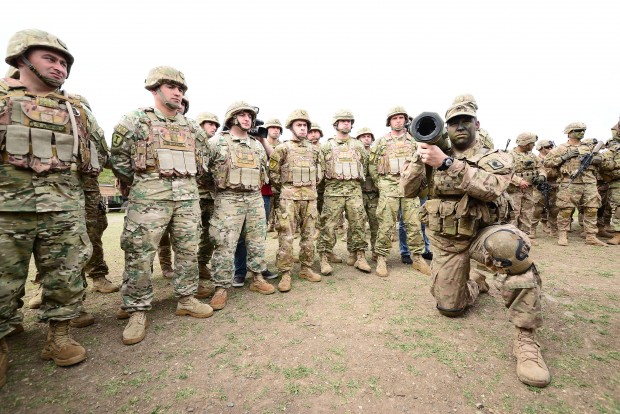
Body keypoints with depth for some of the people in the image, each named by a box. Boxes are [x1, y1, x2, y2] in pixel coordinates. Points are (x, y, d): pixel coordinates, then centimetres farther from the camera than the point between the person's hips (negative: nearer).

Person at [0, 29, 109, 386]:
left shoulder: (76, 106, 12)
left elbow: (99, 154, 15)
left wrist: (65, 175, 9)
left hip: (65, 210, 1)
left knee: (66, 277, 7)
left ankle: (59, 336, 22)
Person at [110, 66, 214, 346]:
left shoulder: (191, 126, 15)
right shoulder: (135, 120, 2)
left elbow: (203, 156, 23)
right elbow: (118, 157, 2)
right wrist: (138, 183, 6)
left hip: (188, 194, 5)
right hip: (150, 194, -4)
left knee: (188, 250, 8)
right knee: (140, 254, -3)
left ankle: (187, 299, 22)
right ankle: (138, 312, 10)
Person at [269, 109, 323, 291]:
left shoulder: (313, 150, 13)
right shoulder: (282, 149, 0)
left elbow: (318, 172, 22)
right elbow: (273, 174, 0)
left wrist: (311, 187, 14)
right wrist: (285, 189, 5)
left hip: (310, 196, 5)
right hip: (289, 197, -4)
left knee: (308, 235, 9)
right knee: (286, 236, -6)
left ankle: (306, 269, 20)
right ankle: (285, 274, 1)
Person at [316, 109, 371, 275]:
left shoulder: (358, 145, 15)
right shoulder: (326, 146, 8)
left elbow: (365, 166, 18)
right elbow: (320, 169, 7)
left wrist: (356, 182, 13)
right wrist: (331, 180, 3)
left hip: (355, 189, 2)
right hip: (333, 189, -2)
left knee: (358, 223, 0)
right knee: (328, 224, -4)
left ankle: (360, 257, 9)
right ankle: (325, 258, 3)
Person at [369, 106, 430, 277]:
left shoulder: (413, 140, 11)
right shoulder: (381, 141, 6)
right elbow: (372, 165, 7)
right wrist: (380, 183, 2)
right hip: (388, 187, -2)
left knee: (414, 223, 3)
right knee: (386, 224, -2)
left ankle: (418, 258, 15)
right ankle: (381, 259, 7)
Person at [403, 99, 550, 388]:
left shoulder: (495, 157, -2)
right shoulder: (436, 156, 8)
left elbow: (491, 187, -25)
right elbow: (408, 189, 0)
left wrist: (446, 163, -33)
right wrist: (419, 156, -14)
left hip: (482, 233, -2)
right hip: (446, 242, 3)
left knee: (509, 243, -39)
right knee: (450, 308, 3)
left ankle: (526, 339, -26)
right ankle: (474, 286, 40)